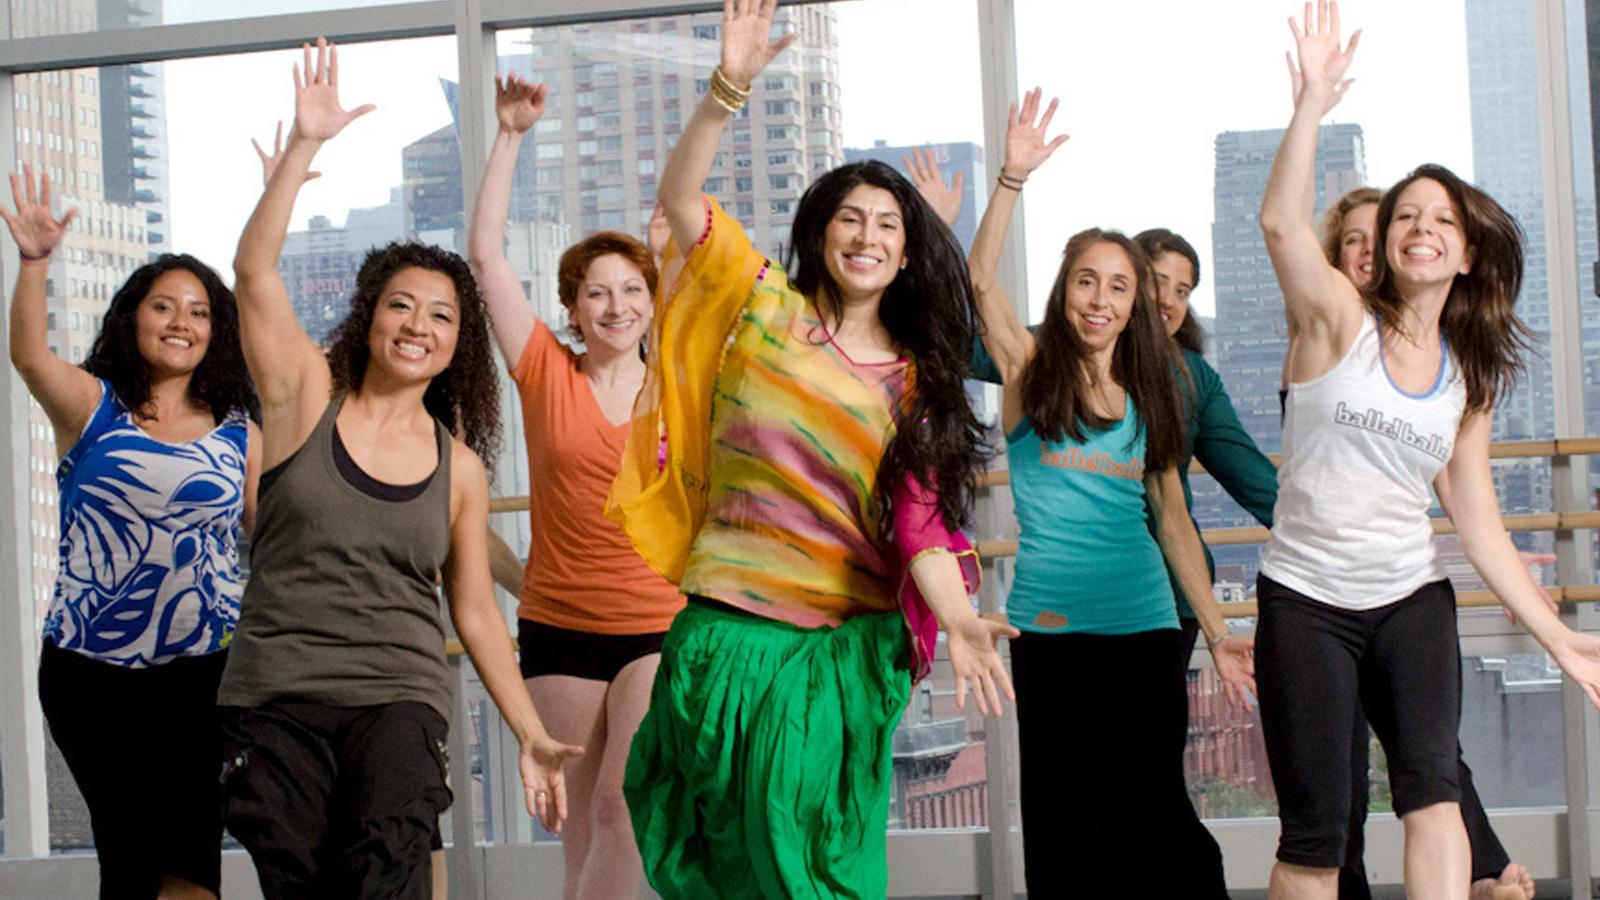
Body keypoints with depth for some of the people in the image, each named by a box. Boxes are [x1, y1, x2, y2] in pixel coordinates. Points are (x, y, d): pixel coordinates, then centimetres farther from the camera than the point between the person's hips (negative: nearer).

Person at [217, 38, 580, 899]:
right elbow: (254, 269, -5)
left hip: (399, 698, 0)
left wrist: (531, 737, 10)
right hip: (276, 690, 0)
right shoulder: (308, 399, 6)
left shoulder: (458, 467, 10)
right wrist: (305, 144, -13)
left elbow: (475, 611, 15)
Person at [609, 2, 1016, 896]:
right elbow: (681, 195, -6)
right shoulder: (767, 309, 3)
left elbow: (919, 520, -3)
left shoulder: (913, 380, 6)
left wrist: (957, 619, -20)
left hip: (848, 648, 2)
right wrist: (731, 86, -20)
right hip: (731, 629, -1)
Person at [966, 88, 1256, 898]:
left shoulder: (1147, 398, 13)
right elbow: (980, 277, -11)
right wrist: (1013, 177, -22)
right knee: (1066, 820, 0)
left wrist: (1218, 632, 9)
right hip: (1053, 624, -3)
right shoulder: (1030, 369, 4)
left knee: (1154, 814, 0)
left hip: (1145, 624, 3)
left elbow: (1173, 521, 13)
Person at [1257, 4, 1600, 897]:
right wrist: (1314, 100, -30)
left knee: (1433, 787, -21)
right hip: (1307, 599, -3)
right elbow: (1282, 221, -22)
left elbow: (1482, 527, 9)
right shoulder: (1340, 316, -1)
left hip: (1412, 600, 3)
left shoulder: (1469, 377, 10)